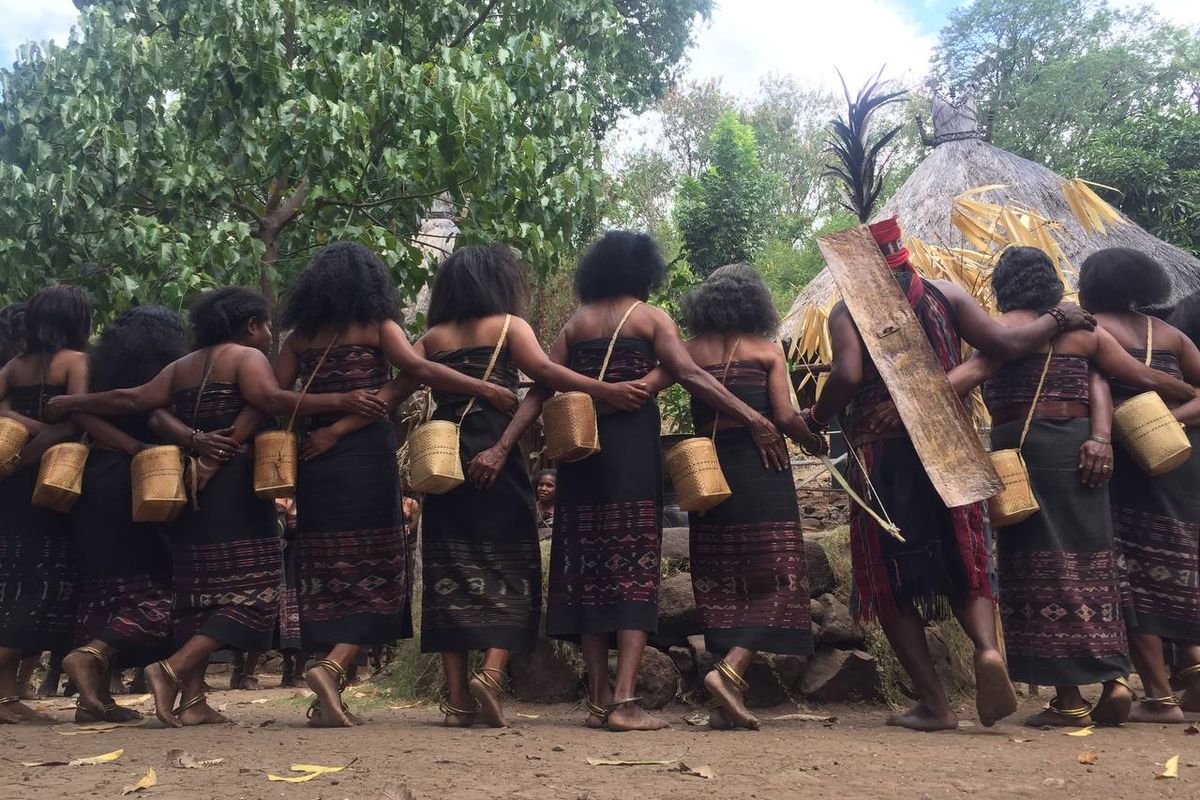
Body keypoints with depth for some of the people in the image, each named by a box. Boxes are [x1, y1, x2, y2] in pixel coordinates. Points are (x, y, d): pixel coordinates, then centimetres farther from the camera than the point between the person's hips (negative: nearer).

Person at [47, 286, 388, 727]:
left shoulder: (181, 367, 18)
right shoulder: (248, 357, -2)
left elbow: (134, 399, 9)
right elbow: (269, 399, -20)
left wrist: (71, 403, 20)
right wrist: (341, 401, -26)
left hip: (190, 487, 8)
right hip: (234, 483, -8)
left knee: (199, 586, 10)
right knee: (251, 584, -6)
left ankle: (193, 699, 6)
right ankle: (173, 670, -17)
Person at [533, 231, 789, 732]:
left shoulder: (575, 324, 13)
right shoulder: (650, 318, 3)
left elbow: (541, 388, 3)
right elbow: (689, 375, -10)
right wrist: (753, 417, -12)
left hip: (580, 446, 4)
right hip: (633, 445, -4)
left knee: (588, 560, 7)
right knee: (635, 564, -4)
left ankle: (599, 697, 9)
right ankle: (624, 700, -13)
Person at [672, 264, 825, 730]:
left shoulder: (692, 351, 7)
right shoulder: (767, 350, 1)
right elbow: (786, 417, -5)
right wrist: (815, 443, 10)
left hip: (708, 471, 3)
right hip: (760, 470, -3)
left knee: (720, 583, 9)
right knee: (775, 579, 3)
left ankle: (726, 704, 8)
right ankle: (730, 670, -16)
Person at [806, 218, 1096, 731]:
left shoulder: (848, 311, -1)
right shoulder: (946, 295, 6)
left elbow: (847, 375, -17)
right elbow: (1005, 345, -3)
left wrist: (816, 418, -1)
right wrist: (1058, 319, 13)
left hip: (881, 456, -2)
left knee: (891, 580, 7)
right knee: (961, 564, 14)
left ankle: (934, 704, 5)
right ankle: (987, 646, -15)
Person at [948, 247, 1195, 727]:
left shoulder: (1007, 327, 0)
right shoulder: (1081, 329, 15)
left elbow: (971, 372, -17)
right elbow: (1144, 378, 11)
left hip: (1021, 448, -5)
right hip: (1080, 448, 5)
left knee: (1040, 565, -2)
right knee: (1088, 560, 13)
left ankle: (1069, 699, -2)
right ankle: (1114, 678, 4)